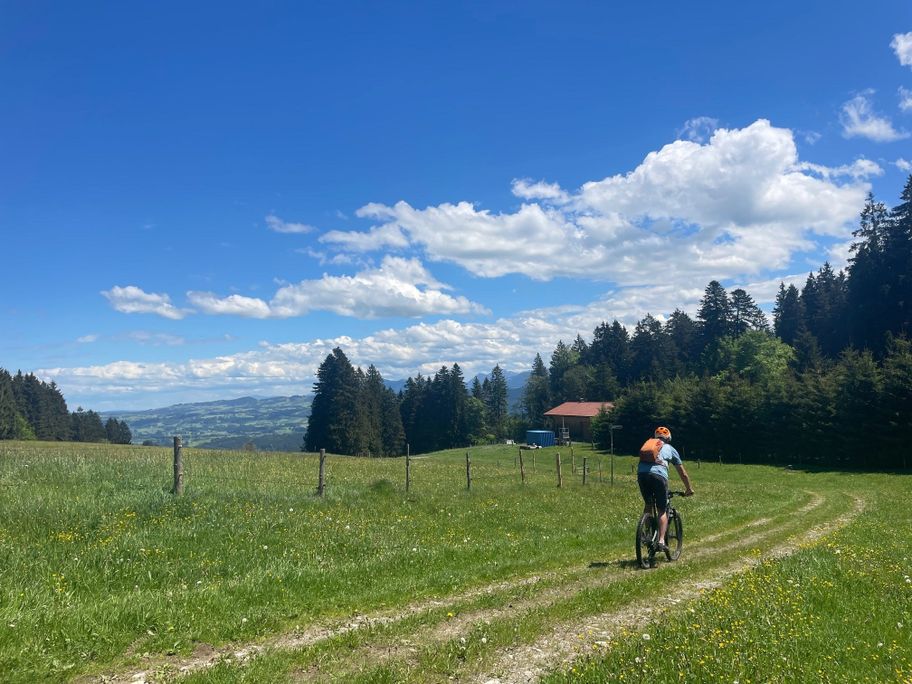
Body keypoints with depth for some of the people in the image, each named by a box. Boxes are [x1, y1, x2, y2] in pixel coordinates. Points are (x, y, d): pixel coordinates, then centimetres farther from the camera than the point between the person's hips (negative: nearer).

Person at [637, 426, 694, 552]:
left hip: (641, 474, 2)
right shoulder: (670, 449, 27)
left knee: (648, 504, 23)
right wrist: (689, 489, 47)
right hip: (658, 474, -2)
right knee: (662, 511, 10)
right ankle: (661, 541, -1)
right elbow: (683, 473, 34)